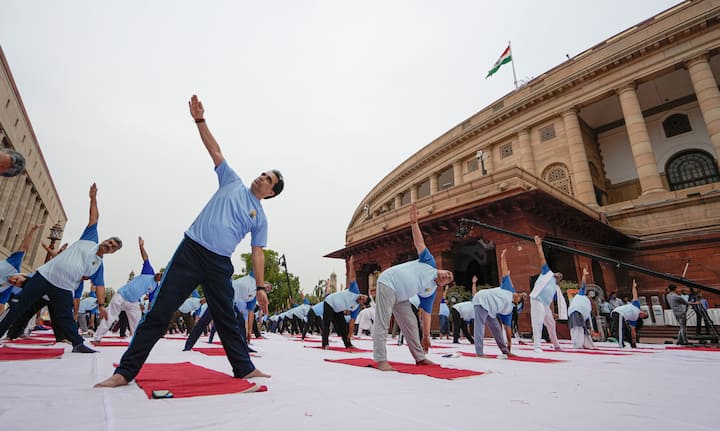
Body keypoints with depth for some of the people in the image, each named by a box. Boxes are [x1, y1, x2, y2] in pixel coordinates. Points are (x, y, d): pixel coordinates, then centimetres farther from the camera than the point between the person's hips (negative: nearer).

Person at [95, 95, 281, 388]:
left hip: (220, 265, 0)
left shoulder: (260, 218, 8)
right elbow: (215, 150, 9)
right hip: (190, 252, 0)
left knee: (226, 321, 5)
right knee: (160, 312, -2)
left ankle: (245, 369, 18)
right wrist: (200, 120, 1)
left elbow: (257, 254, 6)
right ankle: (125, 371, 9)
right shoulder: (233, 182, 11)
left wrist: (260, 287, -1)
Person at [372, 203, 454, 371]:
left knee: (410, 323, 9)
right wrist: (414, 222, -16)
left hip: (400, 297, 8)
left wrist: (426, 336, 10)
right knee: (382, 323, -12)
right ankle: (381, 360, -10)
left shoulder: (431, 292, 13)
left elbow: (426, 314, 14)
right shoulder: (430, 263, 0)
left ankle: (419, 357, 22)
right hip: (388, 283, -8)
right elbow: (419, 242, -5)